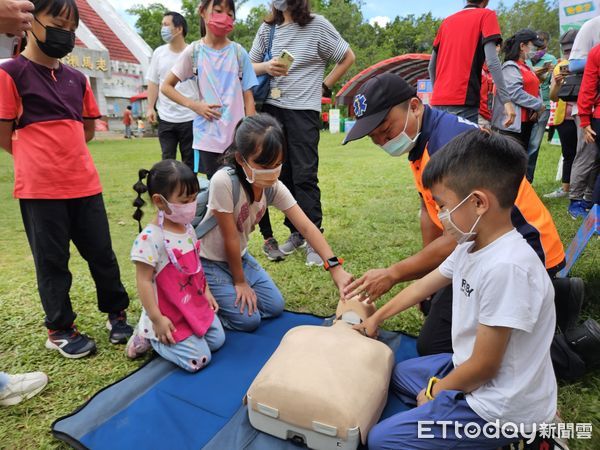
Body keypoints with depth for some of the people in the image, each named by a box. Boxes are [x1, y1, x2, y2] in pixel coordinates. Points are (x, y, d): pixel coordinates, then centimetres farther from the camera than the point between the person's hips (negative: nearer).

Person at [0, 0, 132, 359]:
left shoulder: (77, 79, 12)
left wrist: (62, 154, 11)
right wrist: (40, 160, 8)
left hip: (85, 183, 5)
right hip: (40, 188, -4)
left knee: (102, 252, 10)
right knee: (52, 261, 7)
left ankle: (117, 312, 27)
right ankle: (60, 331, 22)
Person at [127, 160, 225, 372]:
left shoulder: (187, 228, 2)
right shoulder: (150, 238, -24)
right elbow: (144, 281, -20)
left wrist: (206, 292, 11)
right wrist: (156, 319, -18)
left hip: (197, 305, 8)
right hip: (170, 314, -8)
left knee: (217, 340, 12)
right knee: (199, 359, -7)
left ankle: (155, 333, 21)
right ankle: (149, 335, 11)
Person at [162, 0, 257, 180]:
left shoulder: (238, 52, 3)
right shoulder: (193, 52, 2)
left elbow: (248, 97, 3)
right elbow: (166, 86, 8)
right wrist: (194, 105, -8)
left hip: (238, 137, 1)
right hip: (208, 138, 0)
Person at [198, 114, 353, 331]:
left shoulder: (274, 187, -15)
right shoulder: (223, 182, -33)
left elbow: (306, 227, -19)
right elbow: (229, 238, -24)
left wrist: (335, 267, -30)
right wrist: (240, 282, -11)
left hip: (239, 256, 6)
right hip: (208, 261, -6)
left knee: (274, 307, 3)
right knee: (248, 320, -10)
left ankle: (225, 293, 23)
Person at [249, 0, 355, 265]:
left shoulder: (317, 25, 1)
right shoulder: (267, 28, 12)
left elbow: (348, 57, 7)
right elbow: (249, 66, 12)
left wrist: (324, 87, 1)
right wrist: (267, 67, -9)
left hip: (304, 109, -4)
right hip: (271, 108, 4)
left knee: (305, 176, -8)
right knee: (281, 174, 3)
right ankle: (296, 233, 15)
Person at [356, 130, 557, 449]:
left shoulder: (506, 267, -32)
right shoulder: (472, 245, -3)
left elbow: (483, 365, -25)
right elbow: (424, 285, 12)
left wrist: (435, 391, -6)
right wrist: (376, 318, 24)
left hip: (503, 407, -9)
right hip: (472, 369, 9)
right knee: (400, 374, 24)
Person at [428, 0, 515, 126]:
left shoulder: (447, 21, 19)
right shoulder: (486, 15, 4)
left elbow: (432, 65, 20)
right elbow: (492, 61, -9)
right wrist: (506, 100, -11)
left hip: (439, 100, 6)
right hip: (463, 101, -6)